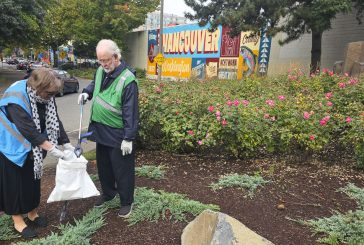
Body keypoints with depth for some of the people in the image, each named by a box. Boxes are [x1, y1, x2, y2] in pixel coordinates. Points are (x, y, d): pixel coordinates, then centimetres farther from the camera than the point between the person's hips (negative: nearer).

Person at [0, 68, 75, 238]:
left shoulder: (44, 95, -11)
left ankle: (32, 213, 33)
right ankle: (17, 220, 23)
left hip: (31, 147, 6)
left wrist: (67, 144, -14)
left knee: (33, 178, 15)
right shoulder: (16, 98, -31)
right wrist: (53, 150, -32)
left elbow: (54, 121, -7)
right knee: (14, 182, 5)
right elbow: (30, 131, -33)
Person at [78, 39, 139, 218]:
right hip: (100, 130, 8)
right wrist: (87, 92, 4)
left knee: (122, 170, 6)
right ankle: (108, 193, 44)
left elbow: (130, 112, -22)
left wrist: (128, 138, -21)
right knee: (103, 166, 22)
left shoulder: (127, 80, -22)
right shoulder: (101, 70, 2)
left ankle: (126, 202, 25)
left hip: (118, 134, -8)